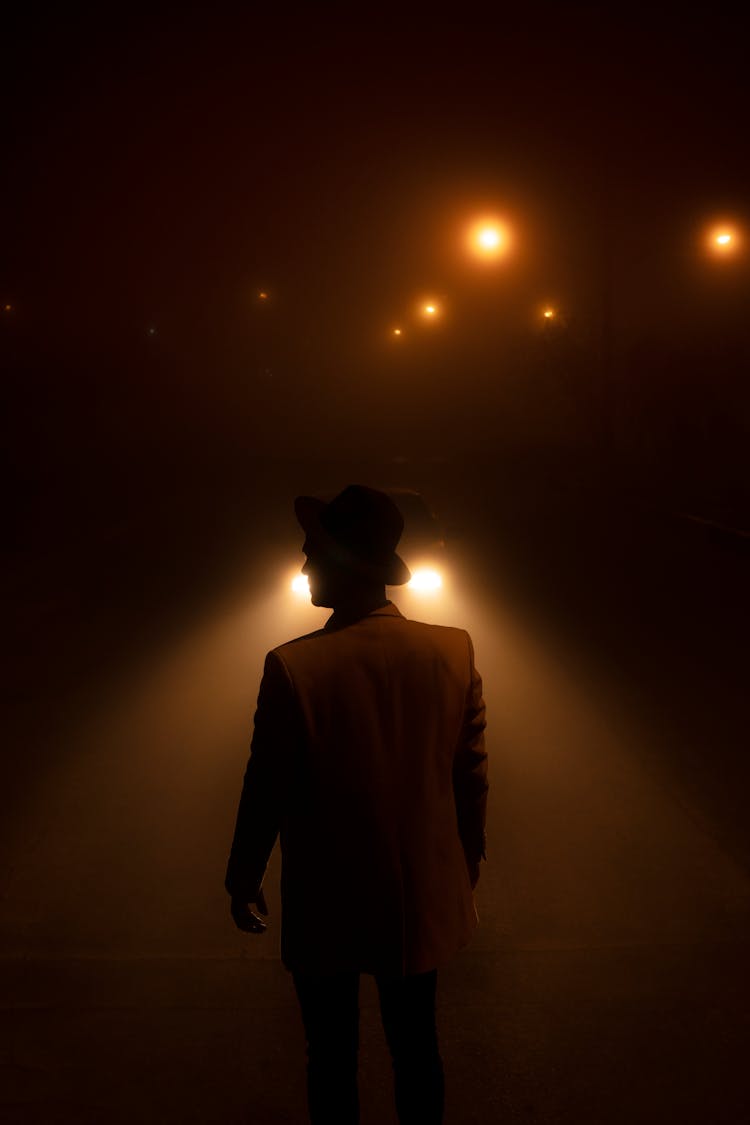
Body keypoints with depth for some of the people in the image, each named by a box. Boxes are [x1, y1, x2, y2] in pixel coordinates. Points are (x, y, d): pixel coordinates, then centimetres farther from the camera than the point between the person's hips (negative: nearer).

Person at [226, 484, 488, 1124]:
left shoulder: (293, 668, -24)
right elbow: (472, 777, -3)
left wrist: (244, 881, 4)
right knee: (415, 1047, 22)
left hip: (326, 910, -3)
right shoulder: (454, 652, -13)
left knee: (332, 1058, 18)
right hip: (421, 901, 3)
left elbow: (266, 794, -14)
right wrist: (468, 863, 14)